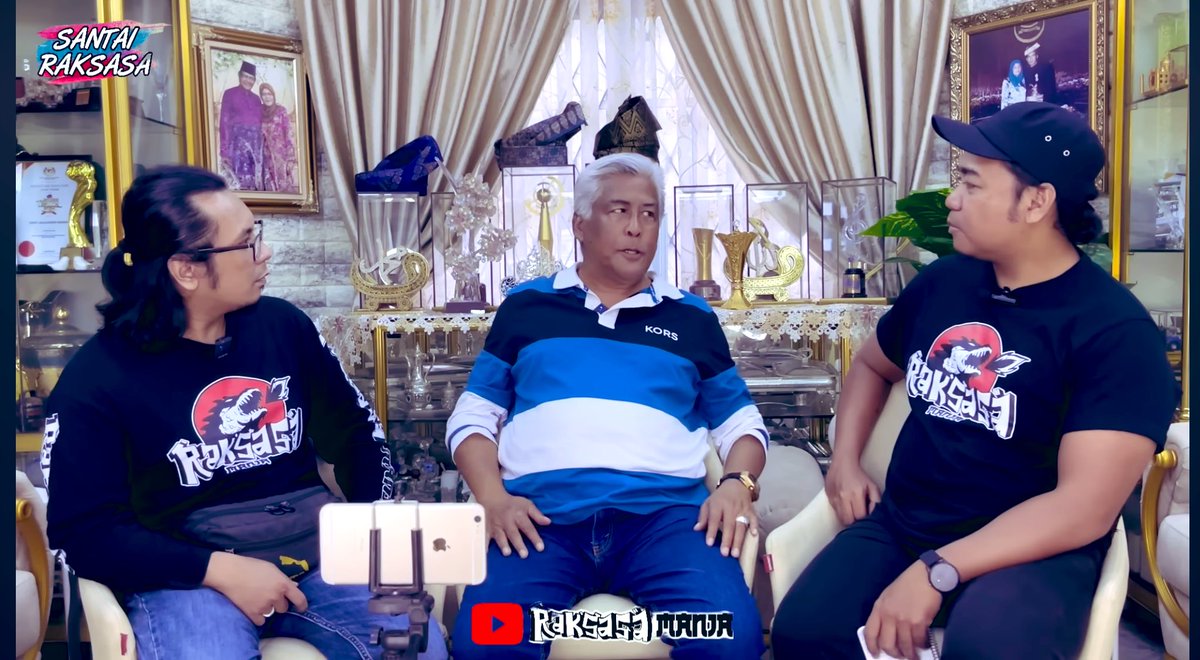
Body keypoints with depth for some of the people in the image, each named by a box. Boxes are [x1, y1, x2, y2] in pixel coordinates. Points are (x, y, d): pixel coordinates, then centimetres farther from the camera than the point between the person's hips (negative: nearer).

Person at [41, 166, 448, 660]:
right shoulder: (95, 379, -7)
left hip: (313, 552, 4)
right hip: (188, 574, -3)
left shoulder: (283, 326, 5)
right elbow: (85, 531, -9)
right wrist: (220, 570, -18)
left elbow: (355, 432, 13)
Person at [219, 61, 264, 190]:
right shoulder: (230, 94, 3)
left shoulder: (256, 99, 18)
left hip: (255, 143, 5)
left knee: (255, 179, 1)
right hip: (237, 141, -5)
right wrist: (224, 151, -11)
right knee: (239, 179, -13)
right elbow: (224, 121, -2)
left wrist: (262, 148, 7)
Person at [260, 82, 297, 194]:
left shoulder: (281, 111, 0)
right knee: (270, 186, 0)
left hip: (281, 155, -3)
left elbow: (289, 134, -4)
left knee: (284, 185, -7)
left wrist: (291, 159, -11)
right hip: (267, 157, 3)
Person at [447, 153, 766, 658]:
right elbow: (473, 417, 15)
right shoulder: (525, 306, 17)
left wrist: (737, 483, -2)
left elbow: (741, 423, 20)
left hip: (664, 512, 1)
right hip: (542, 514, 0)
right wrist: (493, 497, -3)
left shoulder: (692, 317, 19)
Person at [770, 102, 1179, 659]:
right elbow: (872, 364, 26)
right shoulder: (942, 280, 8)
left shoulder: (1116, 329, -10)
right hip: (899, 524, 4)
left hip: (1033, 550, -4)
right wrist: (845, 461, 10)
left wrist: (936, 571, -24)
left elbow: (1086, 507, -18)